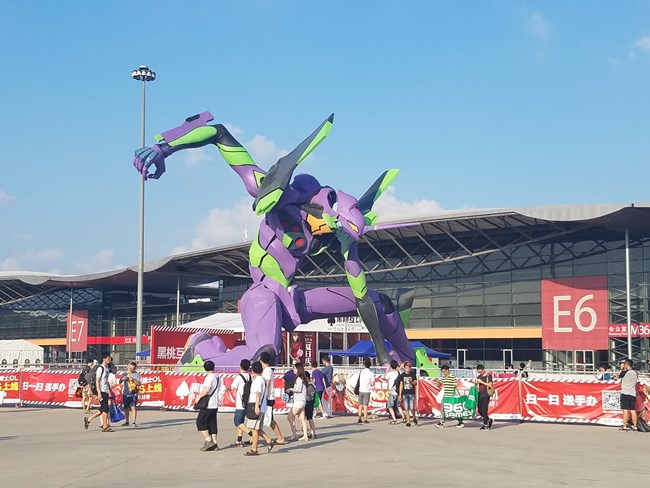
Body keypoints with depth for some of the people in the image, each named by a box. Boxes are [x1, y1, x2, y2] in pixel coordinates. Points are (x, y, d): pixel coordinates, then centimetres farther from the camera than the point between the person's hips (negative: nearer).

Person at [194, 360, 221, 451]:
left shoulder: (209, 377, -13)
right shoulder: (217, 377, 14)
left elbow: (207, 389, -25)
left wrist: (199, 397, -14)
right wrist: (201, 394, 26)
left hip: (207, 404, -9)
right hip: (215, 404, 9)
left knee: (200, 421, -1)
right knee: (212, 423, 10)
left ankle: (208, 441, -7)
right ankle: (214, 443, 9)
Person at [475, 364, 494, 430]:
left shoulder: (488, 376, -3)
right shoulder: (479, 377, 15)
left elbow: (490, 385, -11)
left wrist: (482, 382, -14)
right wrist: (476, 383, 1)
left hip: (486, 395, -7)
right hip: (480, 394, 7)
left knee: (484, 410, -9)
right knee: (479, 410, 6)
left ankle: (485, 425, -1)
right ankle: (489, 420, 26)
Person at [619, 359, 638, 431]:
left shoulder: (625, 372, -12)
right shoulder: (635, 373, 6)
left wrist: (621, 368, 10)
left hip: (625, 393, -5)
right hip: (633, 393, 5)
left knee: (625, 410, -4)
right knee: (633, 410, 8)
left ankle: (624, 426, -3)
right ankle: (635, 426, 9)